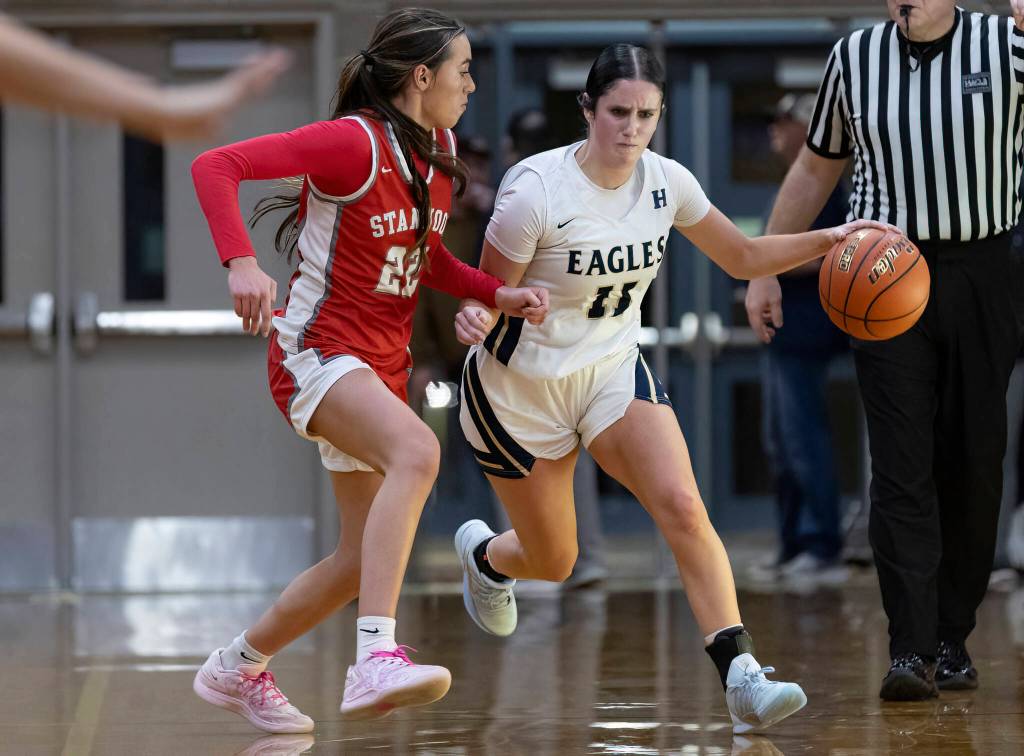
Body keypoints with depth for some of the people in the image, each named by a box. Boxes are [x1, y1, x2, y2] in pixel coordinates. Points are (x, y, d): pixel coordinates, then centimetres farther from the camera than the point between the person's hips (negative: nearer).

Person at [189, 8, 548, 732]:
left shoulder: (440, 152, 9)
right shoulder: (354, 142, -16)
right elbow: (215, 166, -20)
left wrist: (500, 293, 7)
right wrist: (242, 262, -34)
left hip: (382, 367, 9)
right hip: (316, 352, -9)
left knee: (366, 557, 13)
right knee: (417, 451, -37)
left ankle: (237, 667, 36)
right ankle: (376, 662, -47)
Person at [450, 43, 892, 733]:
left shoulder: (666, 182, -7)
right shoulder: (536, 190, -23)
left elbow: (742, 257, 7)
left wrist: (828, 241, -7)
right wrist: (475, 318, -38)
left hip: (614, 368, 4)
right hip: (522, 385, -3)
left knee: (683, 507, -22)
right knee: (552, 563, 9)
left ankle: (742, 679, -27)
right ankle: (483, 554, 47)